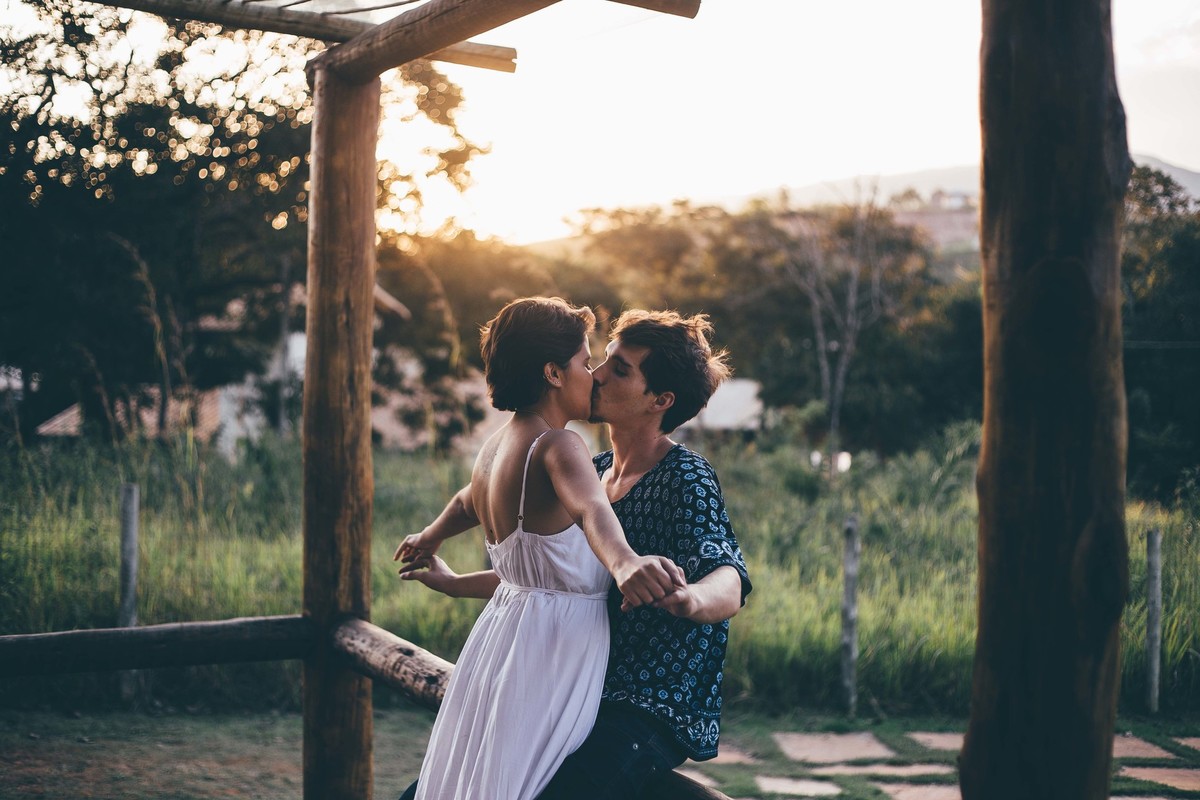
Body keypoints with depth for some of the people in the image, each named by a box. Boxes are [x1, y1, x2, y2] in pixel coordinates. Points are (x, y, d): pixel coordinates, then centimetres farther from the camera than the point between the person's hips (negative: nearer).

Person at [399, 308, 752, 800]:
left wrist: (688, 597, -54)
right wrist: (456, 584, 39)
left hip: (653, 717, -8)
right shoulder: (593, 473, 11)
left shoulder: (686, 479, -13)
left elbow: (729, 586, -30)